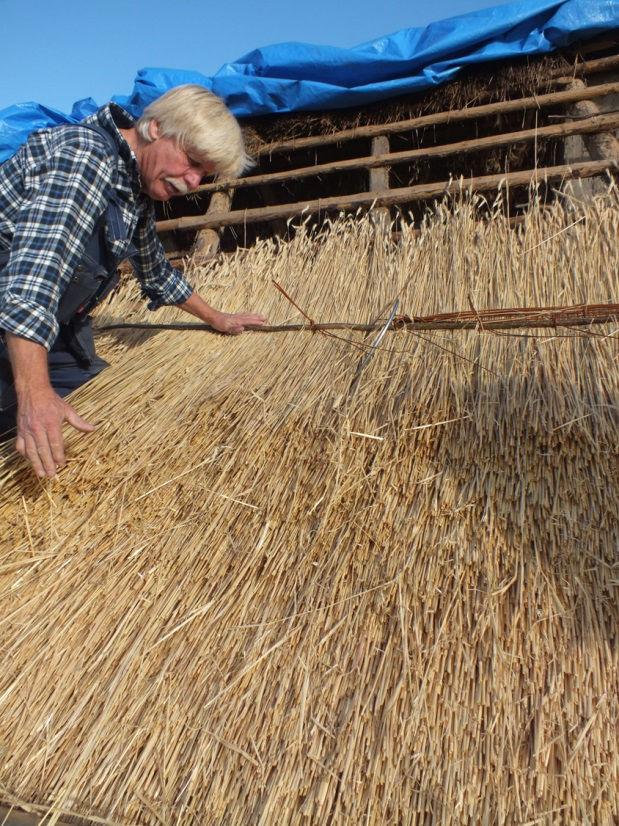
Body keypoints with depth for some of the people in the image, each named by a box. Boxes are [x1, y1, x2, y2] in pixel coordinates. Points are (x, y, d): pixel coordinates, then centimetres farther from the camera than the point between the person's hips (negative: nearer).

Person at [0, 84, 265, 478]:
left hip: (52, 335, 9)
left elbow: (156, 269, 25)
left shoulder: (140, 193, 8)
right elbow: (36, 264, -36)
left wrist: (217, 319, 31)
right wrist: (34, 392, -46)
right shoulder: (83, 154, -22)